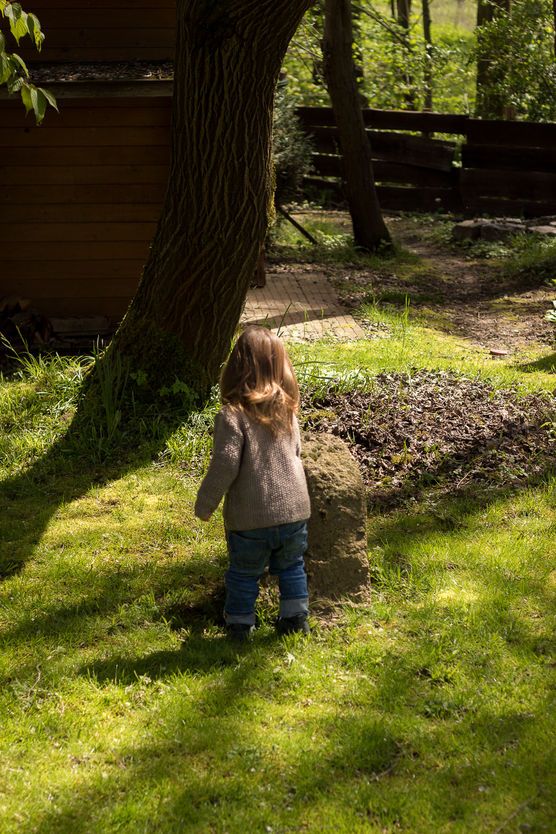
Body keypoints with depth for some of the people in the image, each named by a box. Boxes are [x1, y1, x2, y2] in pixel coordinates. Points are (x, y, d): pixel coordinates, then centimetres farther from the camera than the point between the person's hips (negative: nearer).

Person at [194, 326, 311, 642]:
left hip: (250, 518, -4)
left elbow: (224, 465, -20)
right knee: (291, 566, 24)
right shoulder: (288, 409, 2)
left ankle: (240, 624, 27)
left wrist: (204, 505, -8)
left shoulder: (232, 415, -17)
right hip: (294, 508, 4)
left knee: (244, 572, 15)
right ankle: (296, 617, 30)